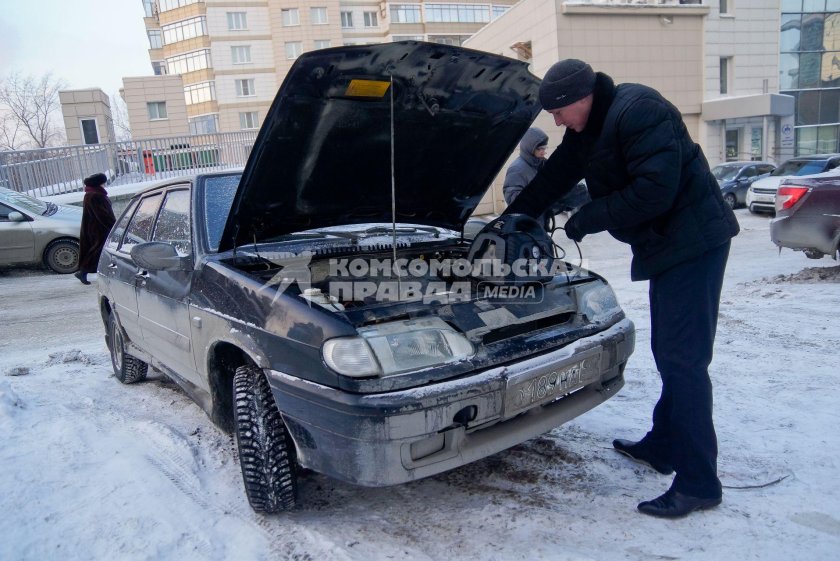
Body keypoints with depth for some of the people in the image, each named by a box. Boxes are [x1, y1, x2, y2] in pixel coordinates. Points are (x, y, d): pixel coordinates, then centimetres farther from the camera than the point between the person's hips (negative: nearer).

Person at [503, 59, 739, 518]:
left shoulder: (637, 111, -19)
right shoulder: (589, 128, 12)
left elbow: (655, 191, -26)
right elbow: (554, 178, 19)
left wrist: (588, 219, -17)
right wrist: (510, 218, 19)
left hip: (692, 241, -10)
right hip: (663, 245, 10)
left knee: (683, 359, -9)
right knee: (670, 355, 16)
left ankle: (698, 483, 0)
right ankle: (662, 446, 30)